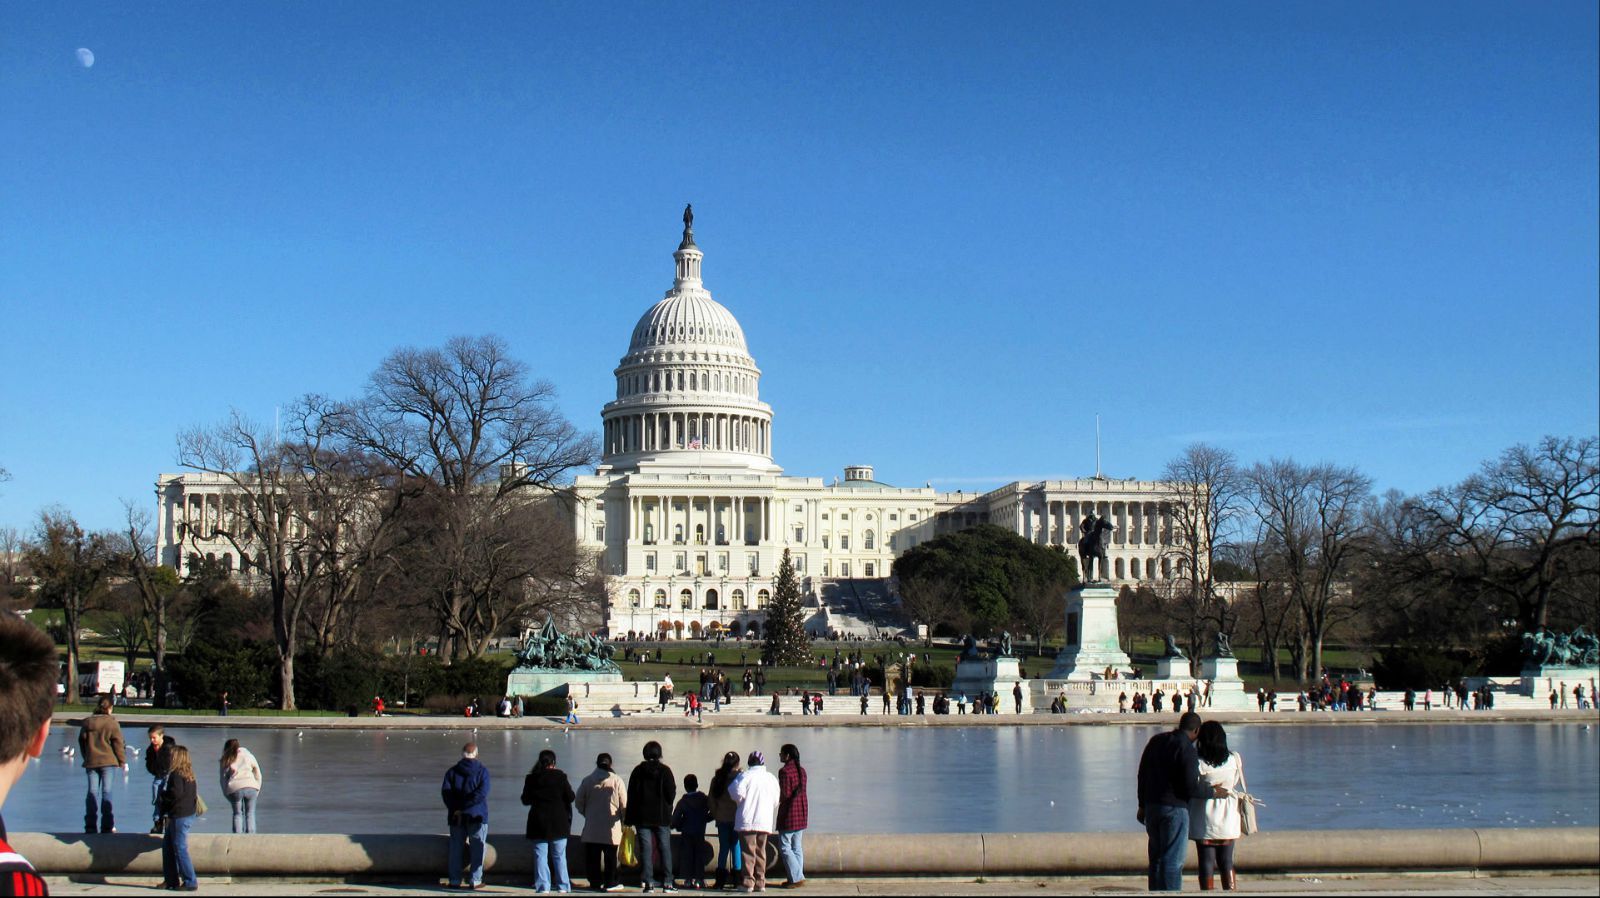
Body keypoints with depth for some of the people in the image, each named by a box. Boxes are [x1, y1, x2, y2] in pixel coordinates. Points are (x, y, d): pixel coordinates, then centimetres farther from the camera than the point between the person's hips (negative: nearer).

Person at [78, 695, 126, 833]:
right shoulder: (112, 722, -6)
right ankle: (107, 826, -2)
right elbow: (117, 743, -6)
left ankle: (90, 826, 4)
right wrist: (122, 761, 2)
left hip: (90, 761, 3)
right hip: (107, 761, -3)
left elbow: (81, 741, 11)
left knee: (91, 792, 6)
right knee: (107, 792, 0)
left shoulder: (87, 722, 5)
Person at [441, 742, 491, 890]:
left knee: (456, 848, 9)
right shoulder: (482, 771, -3)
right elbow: (482, 793, -16)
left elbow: (445, 791, -7)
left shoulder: (452, 771, 4)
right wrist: (465, 807, -14)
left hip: (456, 816, 2)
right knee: (477, 849, 4)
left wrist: (455, 809, -9)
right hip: (477, 816, -2)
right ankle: (475, 880, 2)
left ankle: (455, 880, 10)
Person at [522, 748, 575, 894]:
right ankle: (563, 886, 9)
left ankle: (542, 887, 0)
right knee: (559, 856, 8)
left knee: (540, 856, 4)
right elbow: (571, 797, -4)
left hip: (538, 823, 1)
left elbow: (525, 800, 7)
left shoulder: (531, 778, -1)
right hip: (558, 823, -1)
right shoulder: (560, 777, -8)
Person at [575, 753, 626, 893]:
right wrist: (623, 818, 12)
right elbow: (624, 804, -5)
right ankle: (610, 882, 6)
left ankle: (595, 882, 11)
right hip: (611, 826, -2)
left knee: (592, 855, 9)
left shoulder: (587, 781, 0)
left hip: (591, 825, 2)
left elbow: (579, 803, 6)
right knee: (610, 855, 5)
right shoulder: (616, 780, -6)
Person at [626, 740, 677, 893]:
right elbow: (671, 793, -6)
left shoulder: (638, 771, 0)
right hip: (662, 817, -1)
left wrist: (629, 819, 4)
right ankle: (667, 882, 2)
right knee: (665, 848, 6)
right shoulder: (665, 770, -5)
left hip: (642, 817, 1)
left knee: (646, 849, 3)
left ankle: (648, 882, -2)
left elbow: (631, 796, 1)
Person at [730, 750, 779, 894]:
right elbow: (776, 801, 9)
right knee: (761, 851, 11)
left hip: (747, 821, -4)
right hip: (765, 821, 4)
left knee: (748, 851, -2)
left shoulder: (745, 775, -6)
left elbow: (737, 792, -19)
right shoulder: (771, 778, 8)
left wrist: (739, 799, 3)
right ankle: (760, 882, 11)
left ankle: (748, 881, -6)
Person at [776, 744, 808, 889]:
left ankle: (797, 878, -7)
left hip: (789, 814, -8)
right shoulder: (801, 770, 10)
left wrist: (777, 799, 2)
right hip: (802, 813, 8)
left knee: (784, 847, -2)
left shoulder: (785, 771, -15)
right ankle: (798, 877, 12)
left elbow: (785, 794, -18)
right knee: (797, 847, 12)